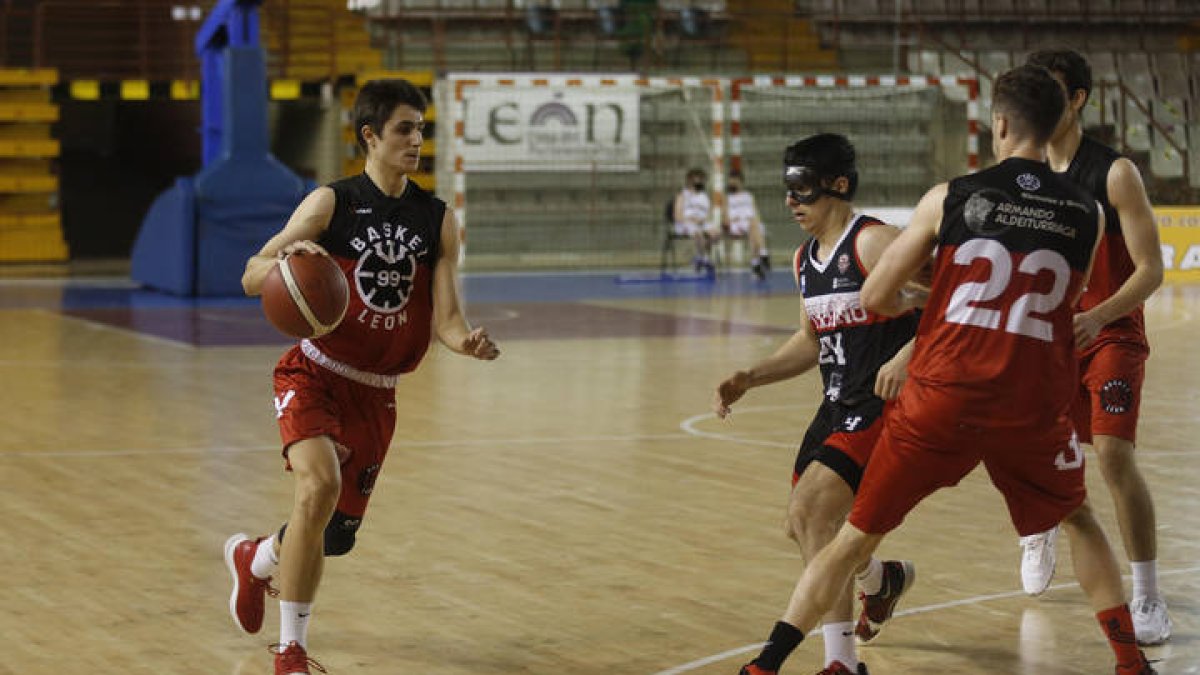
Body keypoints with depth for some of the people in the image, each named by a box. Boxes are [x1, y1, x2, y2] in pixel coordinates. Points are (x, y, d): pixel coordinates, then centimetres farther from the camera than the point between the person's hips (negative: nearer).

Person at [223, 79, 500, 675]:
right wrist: (287, 259, -33)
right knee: (320, 484, -30)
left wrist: (466, 341, -26)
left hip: (376, 394, 5)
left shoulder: (438, 220, 2)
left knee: (336, 535, 10)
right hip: (314, 374, -5)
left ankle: (253, 558, 47)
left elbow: (444, 317, -3)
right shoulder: (332, 203, -8)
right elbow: (251, 277, -10)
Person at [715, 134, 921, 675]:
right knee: (804, 525, 13)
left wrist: (906, 358, -35)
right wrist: (749, 378, 13)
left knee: (811, 508, -19)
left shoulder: (873, 243, -15)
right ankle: (885, 578, 42)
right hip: (839, 406, 9)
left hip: (886, 404, -9)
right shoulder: (805, 260, 11)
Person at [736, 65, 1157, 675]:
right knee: (1079, 521, 29)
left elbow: (875, 298, 3)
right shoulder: (1087, 214, 3)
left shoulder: (951, 198, -1)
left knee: (853, 539, 10)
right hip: (1034, 404, 1)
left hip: (943, 396, -1)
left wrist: (913, 304, 26)